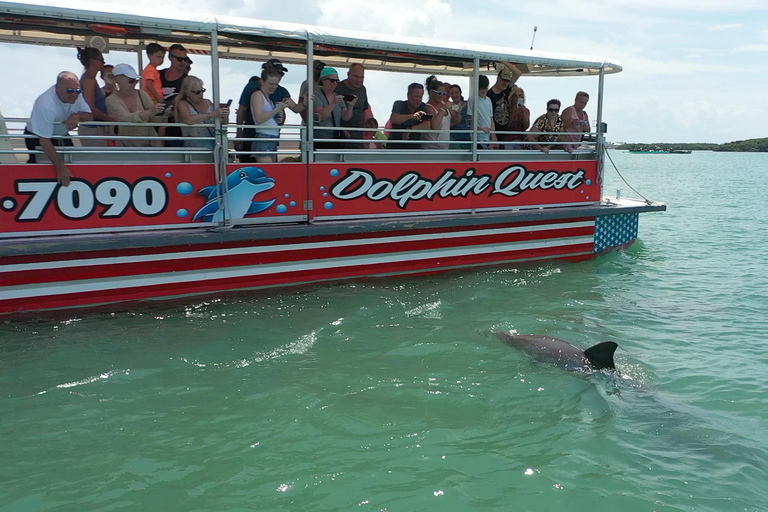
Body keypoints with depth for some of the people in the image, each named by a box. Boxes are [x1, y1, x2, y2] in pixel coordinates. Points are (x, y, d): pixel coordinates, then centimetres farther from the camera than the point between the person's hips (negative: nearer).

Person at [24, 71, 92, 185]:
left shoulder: (76, 95, -18)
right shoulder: (45, 105, -37)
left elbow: (90, 116, -10)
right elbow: (44, 140, -35)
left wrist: (76, 116, -35)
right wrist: (60, 168, -35)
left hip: (61, 135, 7)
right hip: (37, 138, -6)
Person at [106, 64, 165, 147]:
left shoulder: (142, 94, 2)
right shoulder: (111, 100, -6)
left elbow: (154, 119, -1)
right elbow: (126, 118, -23)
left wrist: (163, 115, -25)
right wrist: (150, 112, -37)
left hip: (150, 142, 2)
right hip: (128, 145, -2)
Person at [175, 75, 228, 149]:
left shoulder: (208, 102, 14)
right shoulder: (182, 104, 1)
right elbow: (188, 120, -21)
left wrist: (224, 118, -4)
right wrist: (212, 114, -24)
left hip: (214, 146, 4)